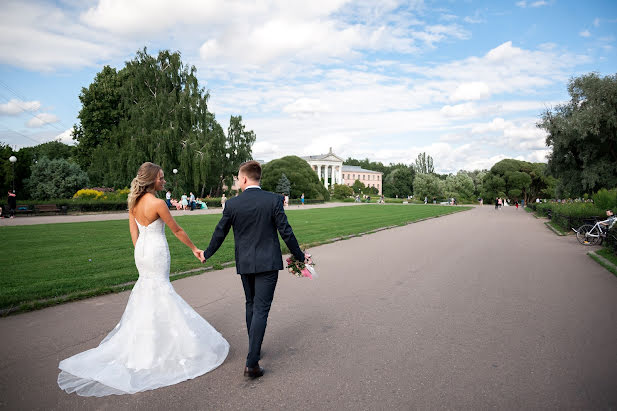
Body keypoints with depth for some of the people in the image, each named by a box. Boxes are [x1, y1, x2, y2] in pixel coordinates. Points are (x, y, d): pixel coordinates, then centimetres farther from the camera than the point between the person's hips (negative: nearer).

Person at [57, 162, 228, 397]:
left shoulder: (134, 202, 4)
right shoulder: (157, 203, -19)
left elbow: (133, 232, 9)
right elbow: (177, 230, -12)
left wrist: (141, 254, 17)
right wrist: (194, 249, 0)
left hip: (142, 249, 8)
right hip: (157, 250, -8)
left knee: (146, 292, 22)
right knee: (158, 294, 2)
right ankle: (153, 350, 11)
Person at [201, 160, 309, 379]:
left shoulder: (232, 204, -4)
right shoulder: (274, 200, -9)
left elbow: (220, 233, 5)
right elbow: (286, 232, -8)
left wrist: (206, 254, 23)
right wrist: (300, 256, 5)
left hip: (244, 263, 3)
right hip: (268, 263, -3)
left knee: (251, 305, 21)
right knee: (261, 309, -1)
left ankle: (254, 349, 36)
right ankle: (252, 363, -4)